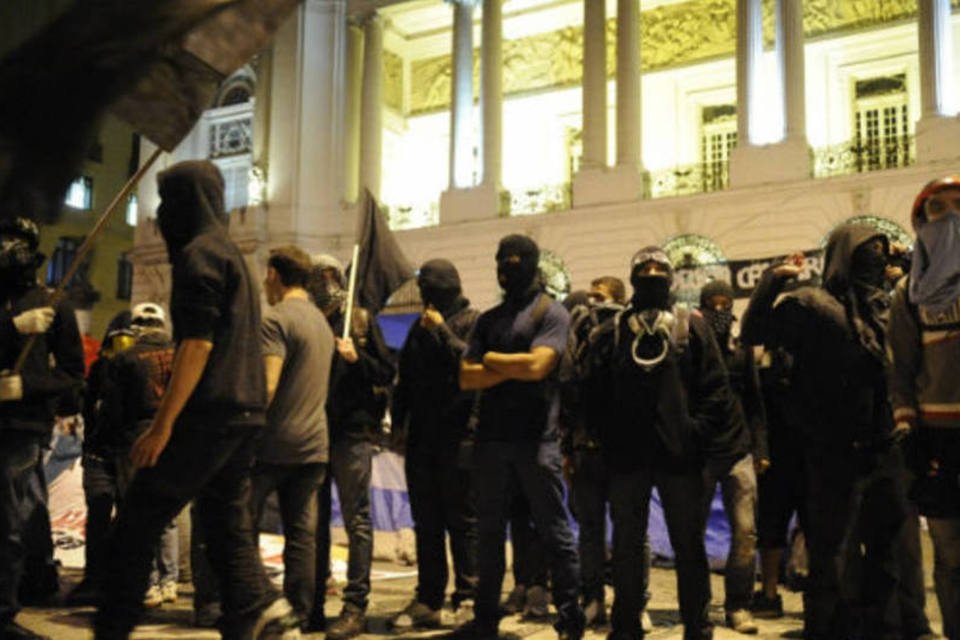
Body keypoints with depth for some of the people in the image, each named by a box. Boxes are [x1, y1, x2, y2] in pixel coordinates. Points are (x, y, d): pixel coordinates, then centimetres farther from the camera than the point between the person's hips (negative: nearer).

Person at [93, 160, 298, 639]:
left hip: (210, 414, -9)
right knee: (227, 526, 10)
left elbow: (198, 343, -16)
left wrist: (161, 425, -17)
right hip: (244, 414, 9)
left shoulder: (199, 253, -8)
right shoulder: (231, 253, 21)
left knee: (137, 524, 0)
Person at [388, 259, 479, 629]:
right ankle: (428, 601, 16)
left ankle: (467, 598, 7)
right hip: (422, 435, 6)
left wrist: (443, 331, -15)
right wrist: (398, 420, 12)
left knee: (462, 519, -1)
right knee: (426, 522, 9)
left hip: (458, 435, -6)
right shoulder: (421, 327, 17)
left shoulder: (472, 321, -1)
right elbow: (405, 376, 20)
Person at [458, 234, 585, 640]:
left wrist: (490, 359, -2)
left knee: (554, 530, 2)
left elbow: (536, 365, -16)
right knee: (489, 531, 12)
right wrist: (513, 369, -9)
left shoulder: (551, 313, -1)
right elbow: (466, 378, 4)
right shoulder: (488, 319, 15)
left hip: (536, 439, -5)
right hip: (491, 439, 6)